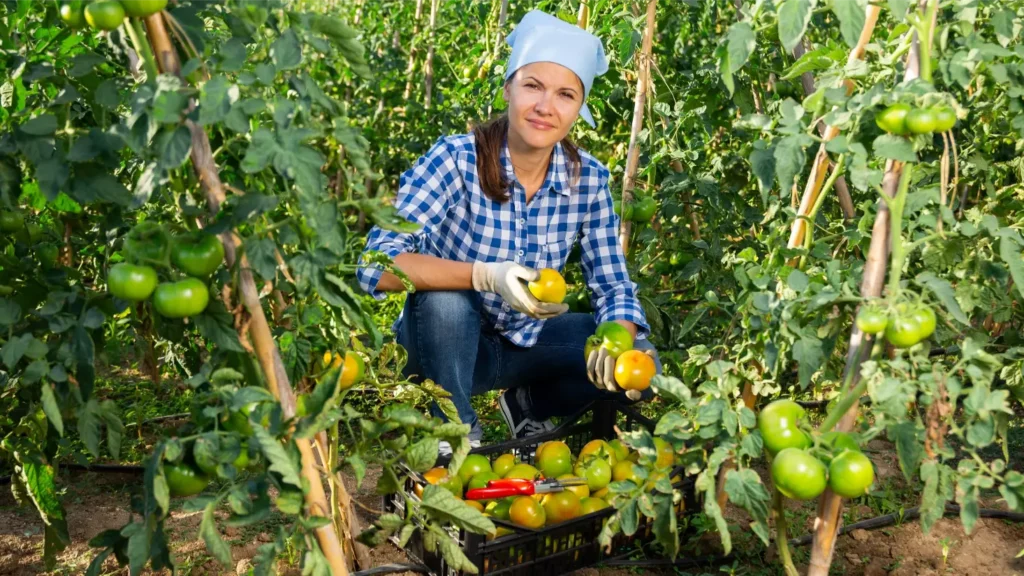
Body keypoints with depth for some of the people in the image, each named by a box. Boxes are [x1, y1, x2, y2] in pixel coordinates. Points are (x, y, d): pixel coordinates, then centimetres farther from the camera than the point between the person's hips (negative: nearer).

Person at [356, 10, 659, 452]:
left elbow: (613, 287, -6)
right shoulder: (455, 159, -23)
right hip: (446, 343, -3)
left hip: (524, 340, 4)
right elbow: (376, 265, -31)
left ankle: (529, 404, 13)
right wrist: (486, 275, -43)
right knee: (443, 298, -35)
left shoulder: (589, 180, -11)